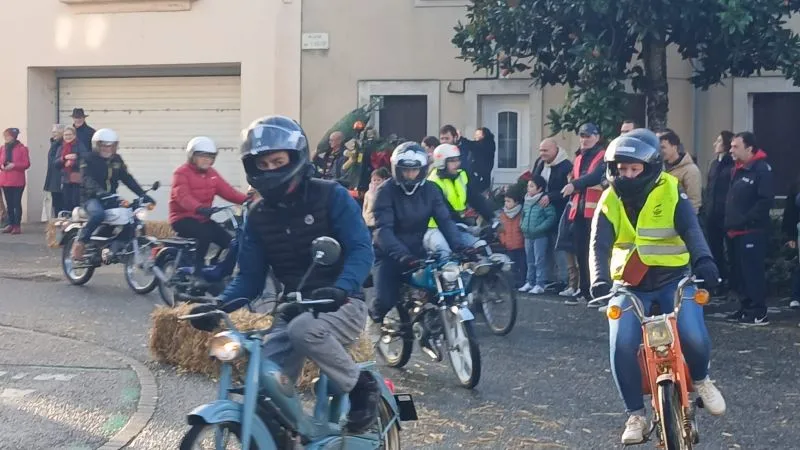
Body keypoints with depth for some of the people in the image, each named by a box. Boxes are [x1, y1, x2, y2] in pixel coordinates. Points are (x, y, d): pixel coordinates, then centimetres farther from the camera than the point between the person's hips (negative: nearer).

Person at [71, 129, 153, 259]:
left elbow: (127, 178, 9)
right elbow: (87, 179, -20)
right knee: (98, 214, -39)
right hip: (92, 198, -6)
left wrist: (143, 195, -3)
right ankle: (80, 242, -26)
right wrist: (99, 191, -40)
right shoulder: (88, 160, -3)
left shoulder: (117, 160, 14)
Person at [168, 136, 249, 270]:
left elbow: (227, 191, 1)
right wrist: (199, 208, -48)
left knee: (228, 241, -10)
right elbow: (183, 196, -27)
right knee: (206, 234, -34)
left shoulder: (212, 174, 13)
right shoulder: (181, 173, -9)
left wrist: (247, 199, -19)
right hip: (183, 218, -7)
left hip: (203, 218, 7)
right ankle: (198, 269, -21)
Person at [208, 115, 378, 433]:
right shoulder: (258, 216, 7)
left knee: (304, 330, -37)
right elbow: (250, 275, 5)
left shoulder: (331, 196, -8)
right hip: (294, 309, 5)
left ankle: (361, 385, -13)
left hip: (341, 305, -5)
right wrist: (221, 303, -15)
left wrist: (341, 289, -37)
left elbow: (361, 250, -17)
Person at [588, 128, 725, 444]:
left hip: (673, 279, -2)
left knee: (693, 338, -23)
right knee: (622, 346, -20)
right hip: (629, 285, 2)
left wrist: (704, 261, -42)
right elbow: (599, 245, -12)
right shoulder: (610, 201, -2)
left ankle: (700, 379, 12)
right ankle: (636, 414, -2)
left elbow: (691, 230, -21)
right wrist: (600, 280, -32)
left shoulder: (670, 192, -8)